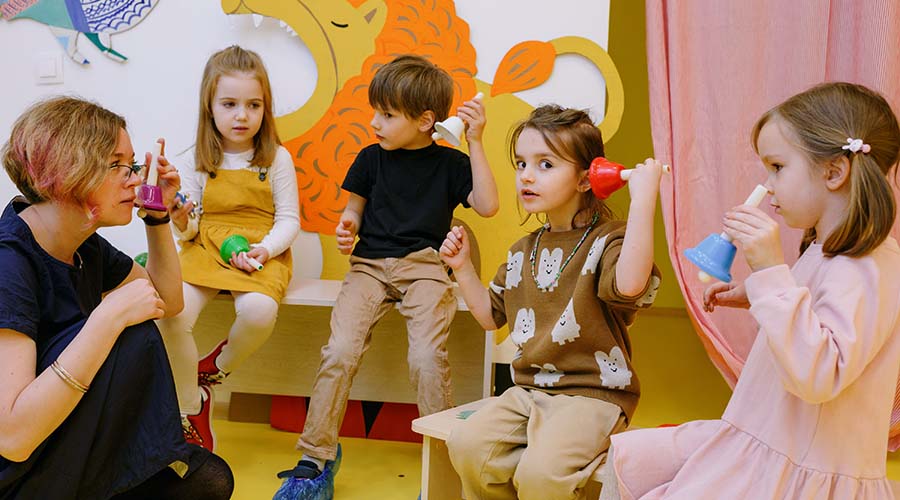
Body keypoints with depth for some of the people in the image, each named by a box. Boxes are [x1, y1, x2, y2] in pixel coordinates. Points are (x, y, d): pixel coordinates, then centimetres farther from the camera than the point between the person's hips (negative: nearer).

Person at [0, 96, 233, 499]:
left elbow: (168, 300, 16)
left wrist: (158, 214, 3)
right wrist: (111, 316, -35)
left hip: (68, 453, 8)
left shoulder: (86, 246, 1)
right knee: (132, 338, -22)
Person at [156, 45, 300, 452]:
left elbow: (288, 219, 1)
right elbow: (188, 230, 11)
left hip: (260, 254, -2)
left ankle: (216, 369, 1)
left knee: (258, 311, -35)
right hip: (204, 250, 2)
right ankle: (191, 408, -5)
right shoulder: (196, 162, 7)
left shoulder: (276, 158, 2)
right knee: (170, 314, -27)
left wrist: (264, 249, -16)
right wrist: (180, 223, -13)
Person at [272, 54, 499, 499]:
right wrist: (346, 228, -1)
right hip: (370, 265, 2)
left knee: (426, 357, -26)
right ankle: (314, 460, -8)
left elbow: (487, 206, -6)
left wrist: (475, 143, -9)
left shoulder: (450, 163, 7)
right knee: (340, 352, -20)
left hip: (424, 266, -2)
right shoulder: (371, 159, 13)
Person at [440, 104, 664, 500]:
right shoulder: (523, 252, 14)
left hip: (592, 393, -6)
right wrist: (463, 267, 11)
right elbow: (490, 315, 23)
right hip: (529, 389, 7)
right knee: (466, 445, -16)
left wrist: (643, 198, -31)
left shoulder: (606, 241, -9)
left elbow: (629, 284, -35)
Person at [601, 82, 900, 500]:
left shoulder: (863, 270, -22)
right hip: (760, 444, 10)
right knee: (624, 458, 7)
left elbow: (817, 374, -34)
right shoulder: (827, 253, 10)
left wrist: (771, 271, -36)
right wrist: (756, 296, 15)